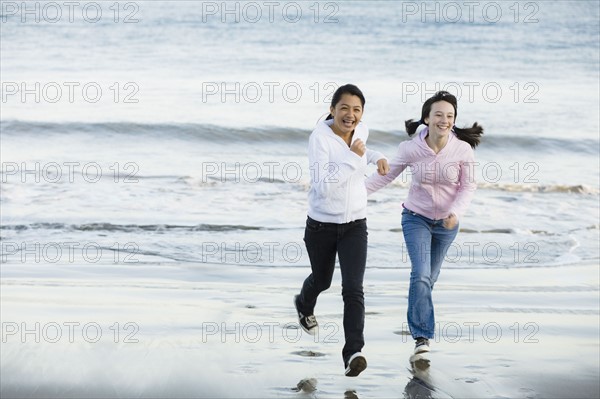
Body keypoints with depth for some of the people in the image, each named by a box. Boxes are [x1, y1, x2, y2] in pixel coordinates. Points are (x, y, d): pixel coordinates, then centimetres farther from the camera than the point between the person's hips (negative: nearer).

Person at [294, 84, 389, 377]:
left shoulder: (361, 131, -3)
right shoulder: (320, 138, -21)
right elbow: (323, 185, -30)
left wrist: (375, 157, 8)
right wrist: (353, 157, -32)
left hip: (355, 224, 2)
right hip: (321, 224, -2)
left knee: (353, 289, -14)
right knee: (321, 280, 22)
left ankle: (353, 352, -17)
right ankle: (305, 306, 57)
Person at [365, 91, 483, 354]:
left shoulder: (463, 150, -18)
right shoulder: (410, 148, -18)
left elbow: (468, 186, -9)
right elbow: (387, 174, -5)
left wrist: (456, 212, -24)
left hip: (446, 222, 2)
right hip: (416, 217, -2)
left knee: (430, 276, 16)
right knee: (420, 274, -16)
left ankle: (417, 319, 42)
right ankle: (422, 337, -12)